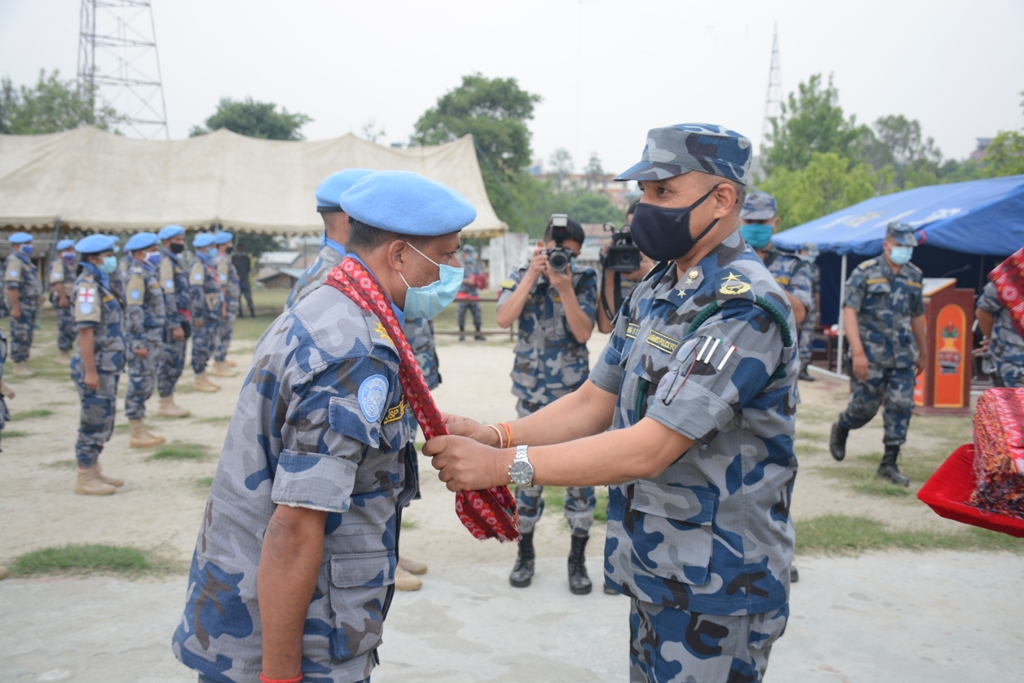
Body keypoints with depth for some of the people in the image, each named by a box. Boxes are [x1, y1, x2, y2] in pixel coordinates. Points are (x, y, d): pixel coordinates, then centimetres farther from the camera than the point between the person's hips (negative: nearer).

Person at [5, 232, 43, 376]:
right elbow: (11, 286, -21)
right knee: (20, 336, -4)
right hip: (21, 303, -10)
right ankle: (18, 366, 2)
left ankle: (24, 363, 21)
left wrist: (35, 303, 18)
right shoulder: (14, 261, -15)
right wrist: (15, 307, -23)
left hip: (30, 304, 10)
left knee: (27, 336, 13)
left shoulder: (25, 260, 16)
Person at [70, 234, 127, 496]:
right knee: (94, 422, -2)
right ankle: (85, 478, 7)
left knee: (104, 421, 16)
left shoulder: (101, 283, 13)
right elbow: (85, 330, -22)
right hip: (97, 366, -10)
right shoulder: (88, 286, -16)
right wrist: (90, 371, -24)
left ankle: (94, 471, 27)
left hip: (108, 365, 10)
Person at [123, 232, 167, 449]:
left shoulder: (148, 274, 15)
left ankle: (140, 428, 22)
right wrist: (138, 342, -22)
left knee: (146, 385, 14)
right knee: (139, 384, -3)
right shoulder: (137, 276, -14)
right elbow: (134, 311, -20)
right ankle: (136, 433, 3)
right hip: (143, 339, -10)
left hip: (153, 338, 10)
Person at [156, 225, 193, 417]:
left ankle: (169, 402, 20)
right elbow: (167, 297, -19)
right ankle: (165, 405, 2)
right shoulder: (164, 262, -13)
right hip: (172, 320, -10)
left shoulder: (174, 261, 17)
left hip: (180, 318, 10)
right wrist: (175, 325, -22)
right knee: (170, 362, -4)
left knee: (176, 363, 13)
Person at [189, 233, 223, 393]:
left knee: (209, 345, 14)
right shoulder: (198, 265, -14)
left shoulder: (210, 264, 17)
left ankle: (203, 377, 23)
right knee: (200, 345, -3)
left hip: (213, 313, 10)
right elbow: (196, 292, -20)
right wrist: (198, 315, -22)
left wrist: (222, 305, 20)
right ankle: (199, 380, 3)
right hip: (203, 314, -10)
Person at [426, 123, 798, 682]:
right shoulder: (653, 291, 7)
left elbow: (648, 449, -27)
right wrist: (493, 435, -7)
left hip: (715, 591, -8)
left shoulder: (745, 307, -22)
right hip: (651, 572, 8)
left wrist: (503, 465, -28)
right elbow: (595, 403, 8)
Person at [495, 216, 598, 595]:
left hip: (575, 392, 0)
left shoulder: (584, 279, -2)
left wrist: (564, 287, -21)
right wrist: (533, 274, -19)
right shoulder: (521, 275, 0)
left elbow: (583, 332, -11)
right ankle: (525, 552, 24)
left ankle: (578, 558, 15)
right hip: (532, 392, 0)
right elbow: (504, 319, -17)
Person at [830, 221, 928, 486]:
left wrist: (923, 353, 23)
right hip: (870, 353, -4)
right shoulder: (865, 273, -6)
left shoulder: (914, 276, 10)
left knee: (902, 406, -2)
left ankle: (889, 464, 8)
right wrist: (858, 352, -22)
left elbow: (917, 316, 19)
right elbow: (849, 312, -13)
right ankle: (840, 430, 35)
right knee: (865, 406, 2)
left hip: (903, 355, 4)